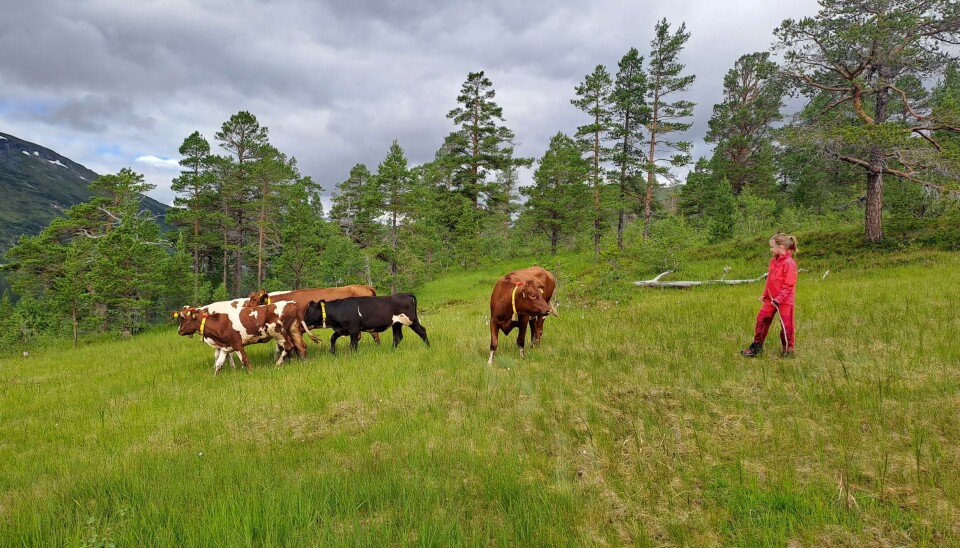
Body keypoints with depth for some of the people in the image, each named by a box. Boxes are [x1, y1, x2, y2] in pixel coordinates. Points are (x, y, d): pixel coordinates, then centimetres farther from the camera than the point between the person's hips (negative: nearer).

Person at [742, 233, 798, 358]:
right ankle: (757, 345, 17)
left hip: (784, 301, -8)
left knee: (786, 325, 3)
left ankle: (788, 349, 20)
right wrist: (764, 294, 14)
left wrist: (778, 299, -22)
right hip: (771, 298, 8)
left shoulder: (789, 263, -18)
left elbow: (789, 285, -19)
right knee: (761, 319, 7)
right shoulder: (774, 260, 7)